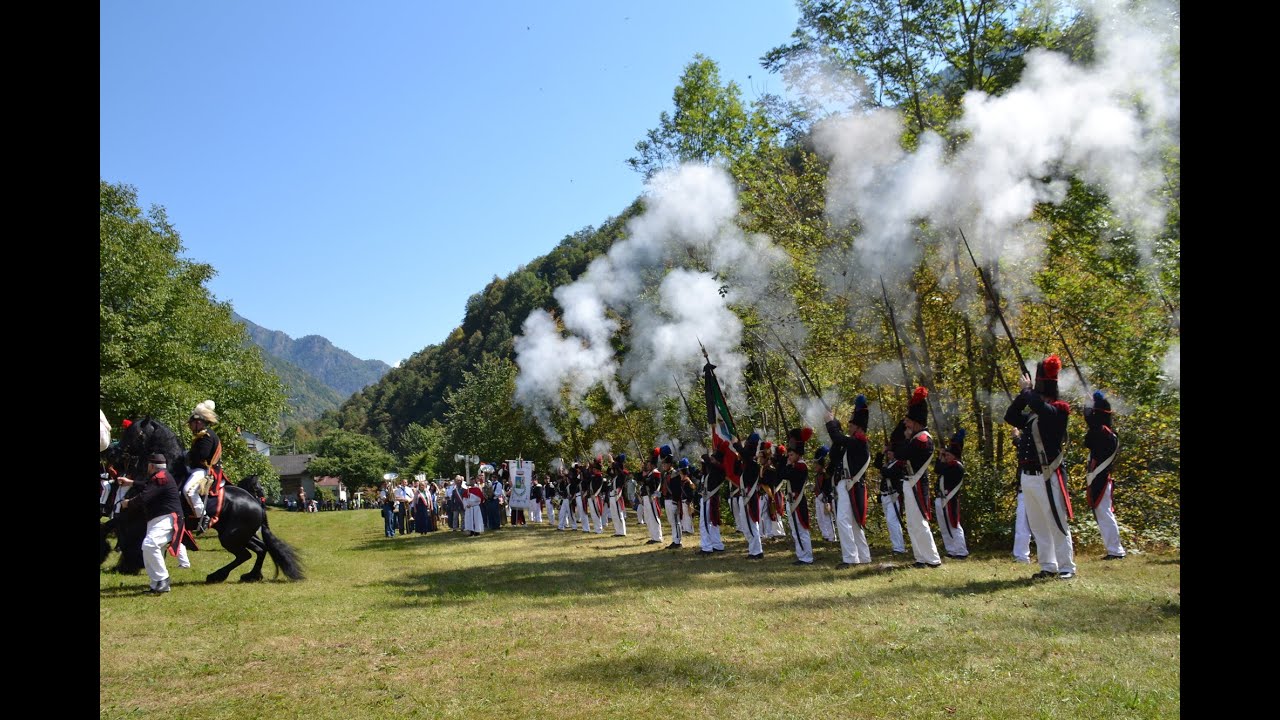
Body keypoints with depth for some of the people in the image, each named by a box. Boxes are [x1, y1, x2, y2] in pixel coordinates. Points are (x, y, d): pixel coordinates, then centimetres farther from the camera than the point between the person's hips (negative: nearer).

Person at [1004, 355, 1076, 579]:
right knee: (1038, 527, 11)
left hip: (1047, 478, -8)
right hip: (1028, 478, 8)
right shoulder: (1033, 416, 15)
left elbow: (1041, 406, -26)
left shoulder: (1057, 411, -7)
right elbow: (1010, 416, 15)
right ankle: (1048, 567, 18)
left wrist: (1027, 389, -10)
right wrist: (1023, 394, 7)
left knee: (1058, 525, -2)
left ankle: (1066, 567, 5)